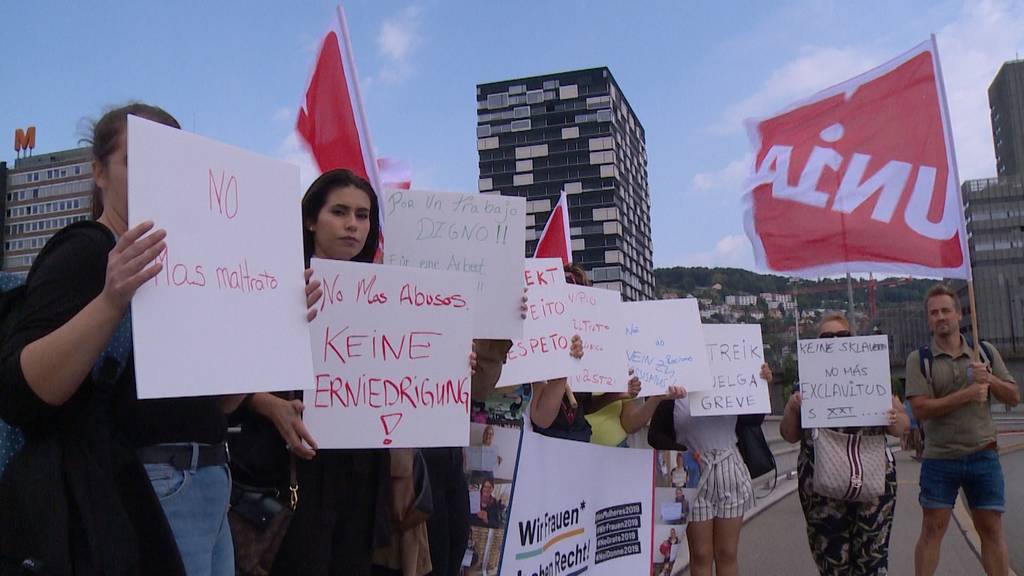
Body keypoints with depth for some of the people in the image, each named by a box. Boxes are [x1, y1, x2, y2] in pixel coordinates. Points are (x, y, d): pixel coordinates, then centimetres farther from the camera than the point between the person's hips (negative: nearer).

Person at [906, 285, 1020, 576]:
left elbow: (1014, 397, 7)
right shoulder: (919, 359, -4)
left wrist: (990, 380, -12)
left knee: (992, 529, 8)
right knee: (932, 530, 3)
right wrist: (967, 394, -19)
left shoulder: (985, 352, 6)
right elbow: (921, 410, -13)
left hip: (983, 456, 2)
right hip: (939, 459, -2)